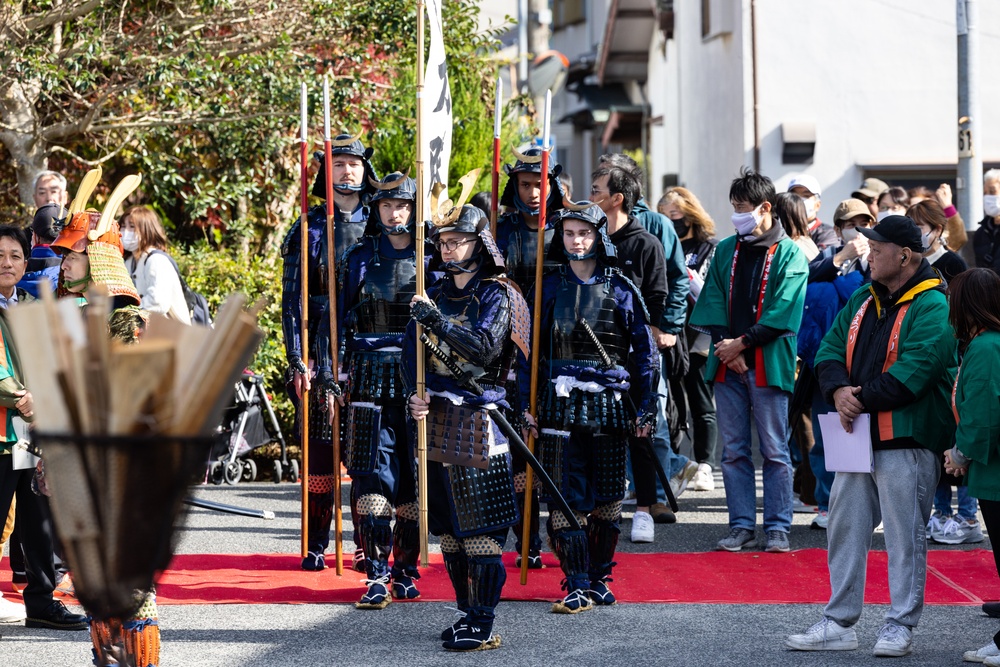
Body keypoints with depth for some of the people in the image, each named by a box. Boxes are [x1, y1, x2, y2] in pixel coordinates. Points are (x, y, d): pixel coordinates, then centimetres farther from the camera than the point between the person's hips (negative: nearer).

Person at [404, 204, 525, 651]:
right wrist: (413, 394, -7)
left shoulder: (496, 295, -4)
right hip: (437, 415, 7)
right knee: (448, 525, 11)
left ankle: (483, 626, -8)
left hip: (479, 419, -7)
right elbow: (411, 348, 10)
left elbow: (484, 346, -19)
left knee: (481, 526, -8)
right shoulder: (437, 293, 14)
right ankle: (467, 613, 20)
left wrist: (438, 322, -28)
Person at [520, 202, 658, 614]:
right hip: (561, 405, 0)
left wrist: (645, 409, 2)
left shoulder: (620, 288, 3)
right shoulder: (549, 287, 6)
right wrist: (527, 405, 1)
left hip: (609, 404, 0)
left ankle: (598, 577, 19)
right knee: (565, 497, -7)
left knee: (607, 496, 6)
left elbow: (644, 351, 6)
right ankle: (578, 585, -7)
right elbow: (532, 349, 8)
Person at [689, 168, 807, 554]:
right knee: (733, 449, 6)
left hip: (769, 363, -4)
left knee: (775, 449, -1)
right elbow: (713, 304, 7)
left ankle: (777, 527, 5)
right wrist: (726, 346, -8)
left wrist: (742, 342, -12)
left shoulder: (789, 255, -1)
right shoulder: (726, 250, 13)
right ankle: (742, 525, 12)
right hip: (727, 363, 4)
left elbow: (782, 314, -8)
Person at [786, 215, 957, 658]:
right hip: (858, 437, 8)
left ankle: (900, 627, 8)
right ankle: (839, 624, 17)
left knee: (905, 535, 0)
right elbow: (831, 349, 10)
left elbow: (911, 372, -21)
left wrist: (862, 400, -15)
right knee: (845, 528, 9)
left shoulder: (932, 309, -12)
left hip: (906, 440, -8)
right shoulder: (863, 301, 14)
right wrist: (839, 391, -10)